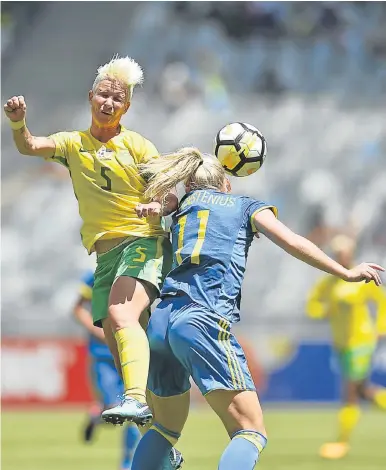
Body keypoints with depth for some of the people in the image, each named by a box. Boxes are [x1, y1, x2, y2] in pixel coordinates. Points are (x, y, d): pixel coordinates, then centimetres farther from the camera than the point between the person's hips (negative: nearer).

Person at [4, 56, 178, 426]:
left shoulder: (137, 146, 3)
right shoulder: (73, 144, 13)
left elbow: (171, 198, -2)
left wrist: (158, 208, -25)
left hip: (143, 243, -5)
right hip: (106, 255, 5)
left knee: (121, 315, -30)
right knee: (115, 340, 3)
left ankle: (136, 399, -46)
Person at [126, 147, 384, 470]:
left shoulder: (184, 206, 26)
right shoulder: (247, 206, 17)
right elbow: (292, 243, 5)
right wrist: (347, 273, 10)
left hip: (160, 322, 5)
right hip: (204, 321, -5)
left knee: (166, 429, 22)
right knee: (251, 433, -8)